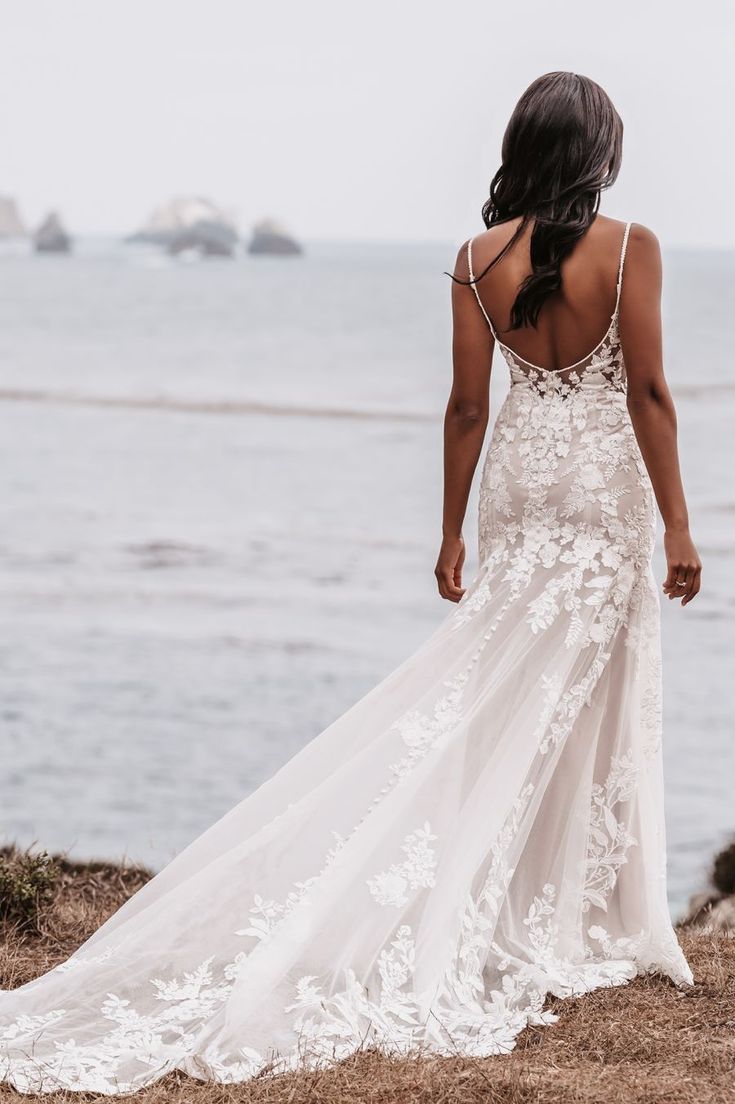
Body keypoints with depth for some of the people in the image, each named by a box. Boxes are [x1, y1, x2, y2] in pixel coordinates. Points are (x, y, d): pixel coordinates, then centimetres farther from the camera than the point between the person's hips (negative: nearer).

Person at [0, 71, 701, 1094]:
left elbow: (468, 406, 0)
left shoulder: (478, 259, -2)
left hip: (519, 488, 3)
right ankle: (585, 925, 8)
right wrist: (677, 524, -6)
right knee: (591, 706, 4)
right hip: (606, 485, -3)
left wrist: (452, 530, 8)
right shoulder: (630, 247, -11)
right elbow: (648, 391, -11)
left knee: (507, 704, 11)